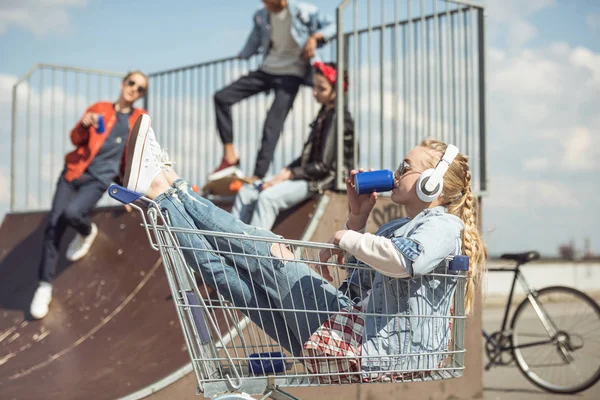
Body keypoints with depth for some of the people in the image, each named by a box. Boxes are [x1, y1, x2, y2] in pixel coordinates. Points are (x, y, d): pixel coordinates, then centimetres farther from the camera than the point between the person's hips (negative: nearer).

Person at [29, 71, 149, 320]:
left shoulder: (139, 119, 5)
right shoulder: (99, 108, 9)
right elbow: (76, 139, 9)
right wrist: (84, 125, -12)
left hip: (100, 178, -2)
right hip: (75, 171, 3)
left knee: (71, 213, -28)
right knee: (54, 224, -9)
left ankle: (87, 232, 10)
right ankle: (45, 286, 0)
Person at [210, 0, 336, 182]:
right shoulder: (261, 17, 5)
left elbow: (332, 26, -4)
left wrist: (315, 37, -19)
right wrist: (240, 58, 24)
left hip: (291, 75, -6)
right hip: (266, 71, 6)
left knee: (272, 126, -19)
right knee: (221, 97, -8)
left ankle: (257, 177, -19)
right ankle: (230, 157, -7)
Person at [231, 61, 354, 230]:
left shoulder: (337, 118, -13)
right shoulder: (324, 114, 15)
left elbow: (323, 166, -18)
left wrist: (287, 174, -15)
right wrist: (284, 172, 2)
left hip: (326, 179, -10)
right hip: (310, 176, 10)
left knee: (268, 197, -29)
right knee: (246, 192, 0)